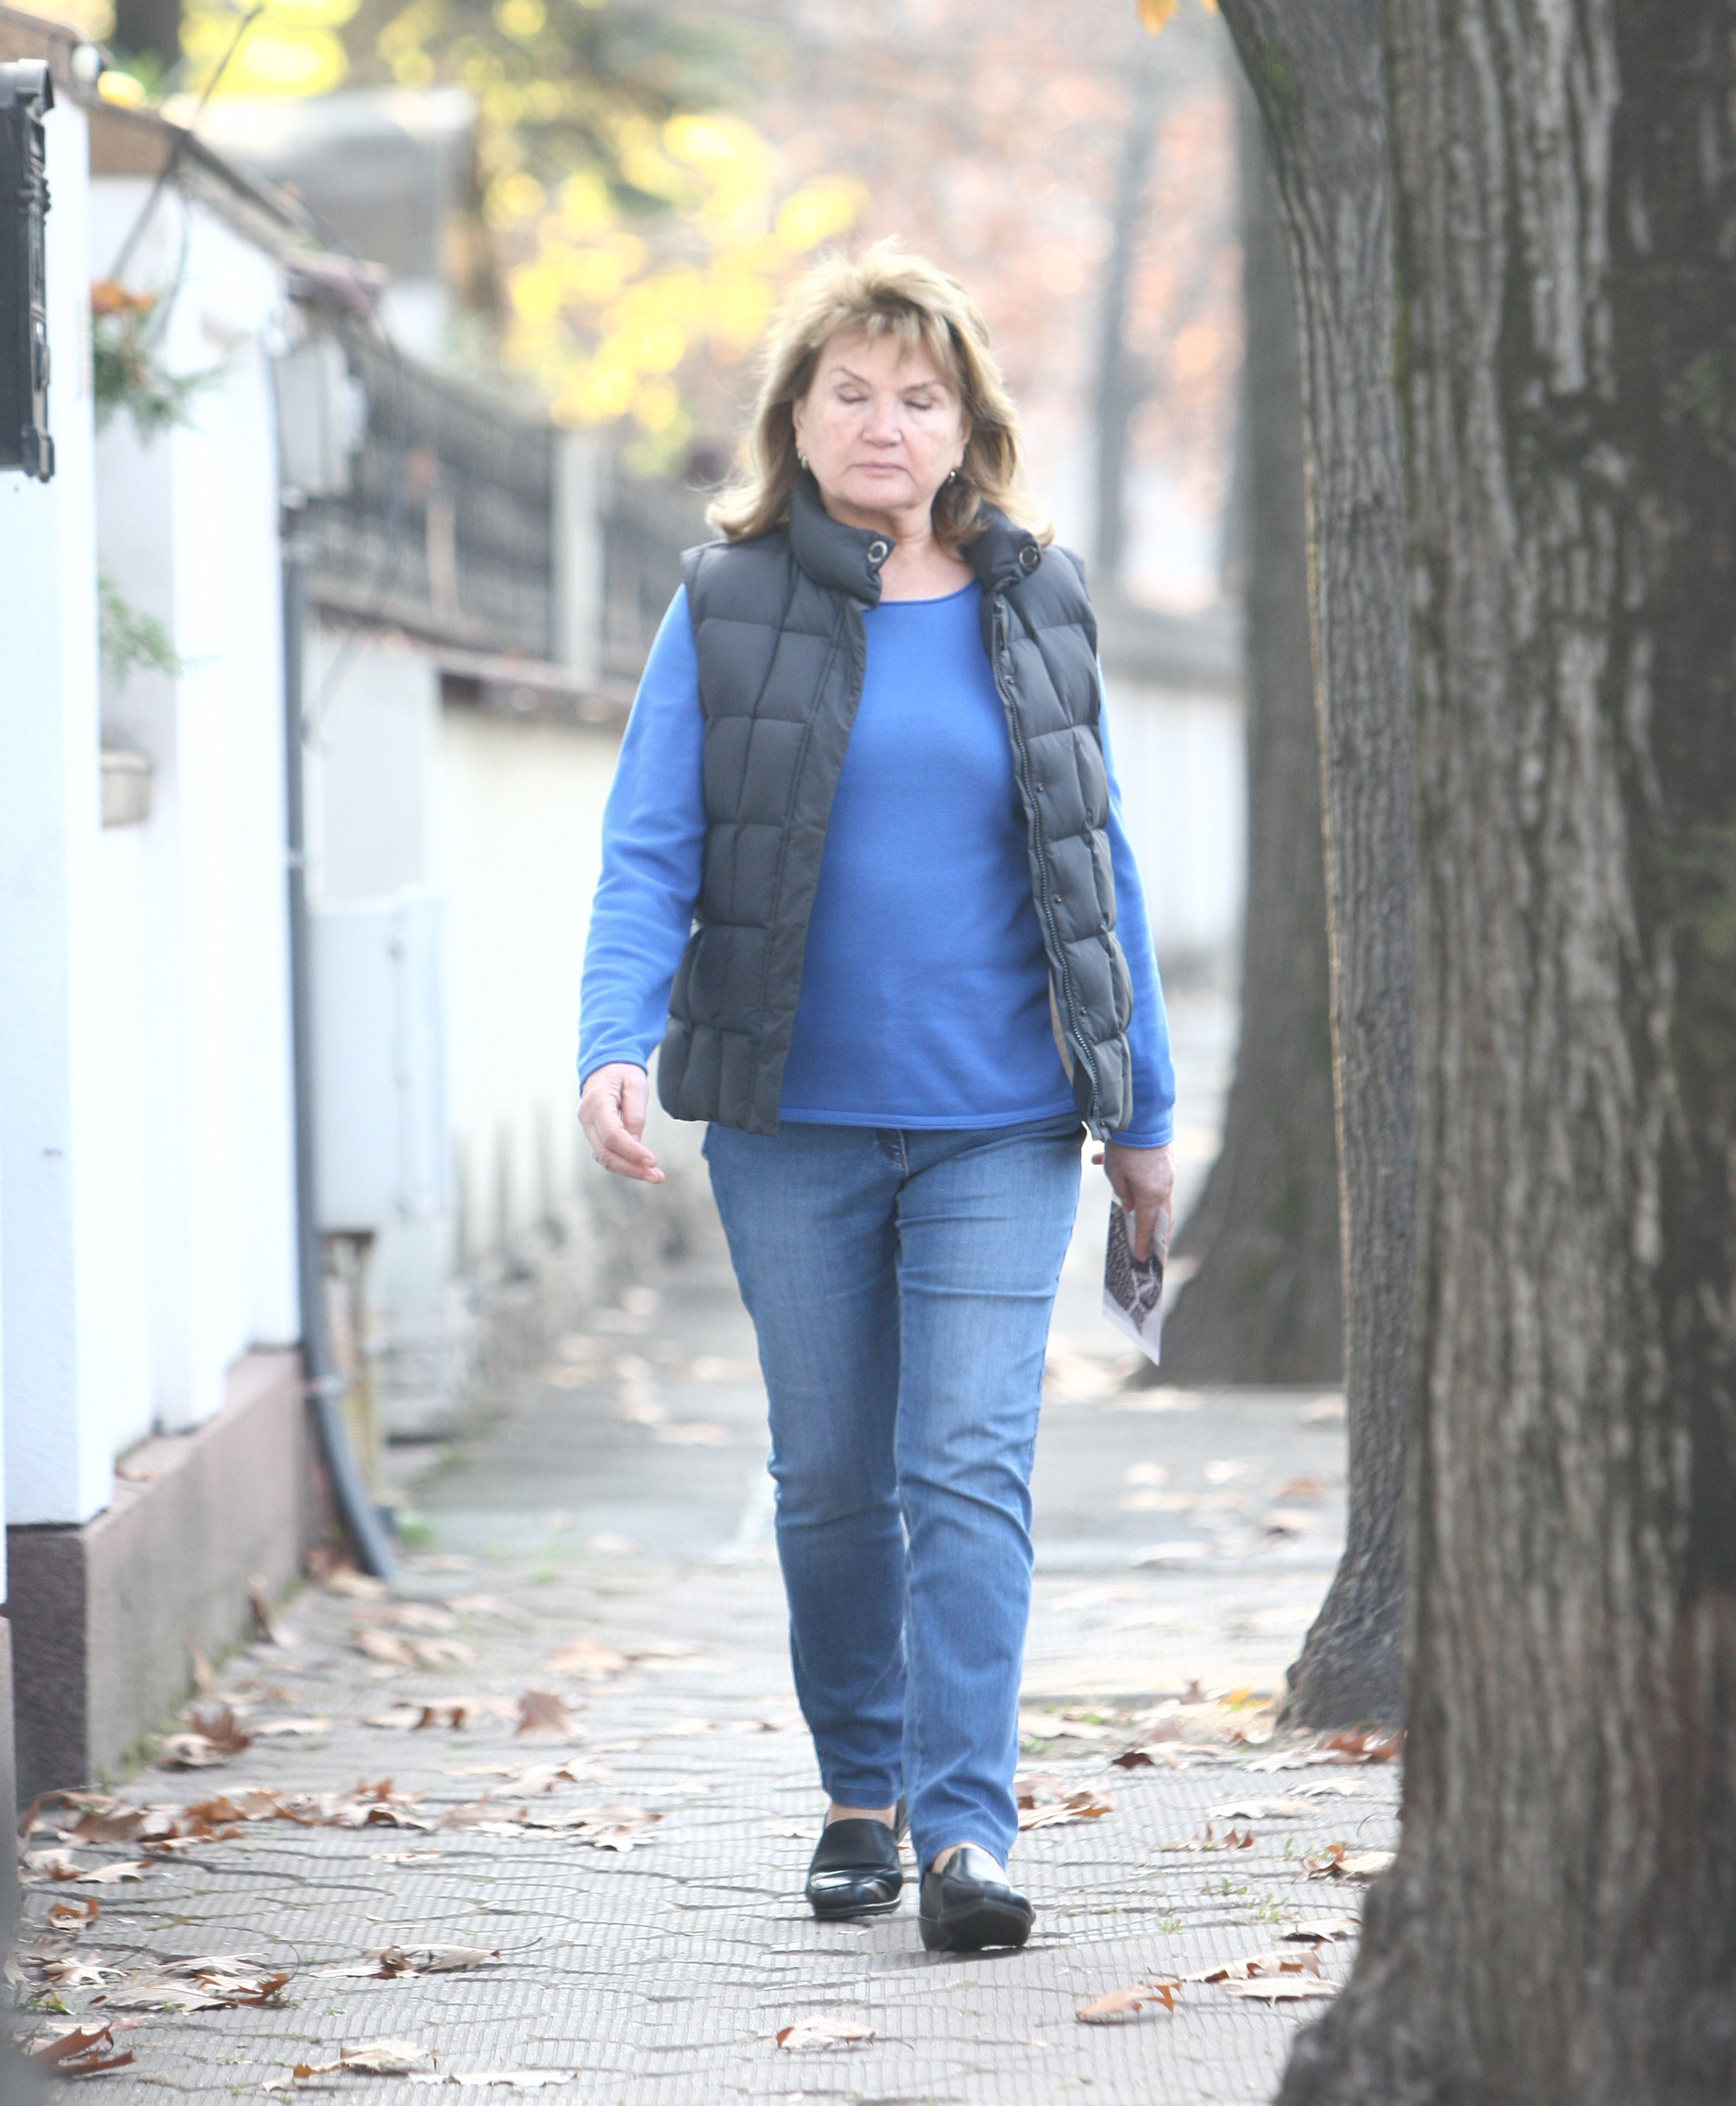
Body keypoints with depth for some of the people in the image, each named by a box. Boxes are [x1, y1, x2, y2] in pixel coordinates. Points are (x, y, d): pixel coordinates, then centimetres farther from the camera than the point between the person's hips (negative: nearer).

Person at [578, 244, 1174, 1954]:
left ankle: (964, 1824, -12)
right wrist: (615, 1041, -20)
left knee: (971, 1464, -10)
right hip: (794, 1120, 0)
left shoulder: (1036, 606, 7)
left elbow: (1098, 867, 11)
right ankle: (860, 1787, 26)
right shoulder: (727, 608, 1)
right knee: (832, 1475, 9)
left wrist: (1140, 1109, 12)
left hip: (998, 1122, 0)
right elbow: (648, 849, -3)